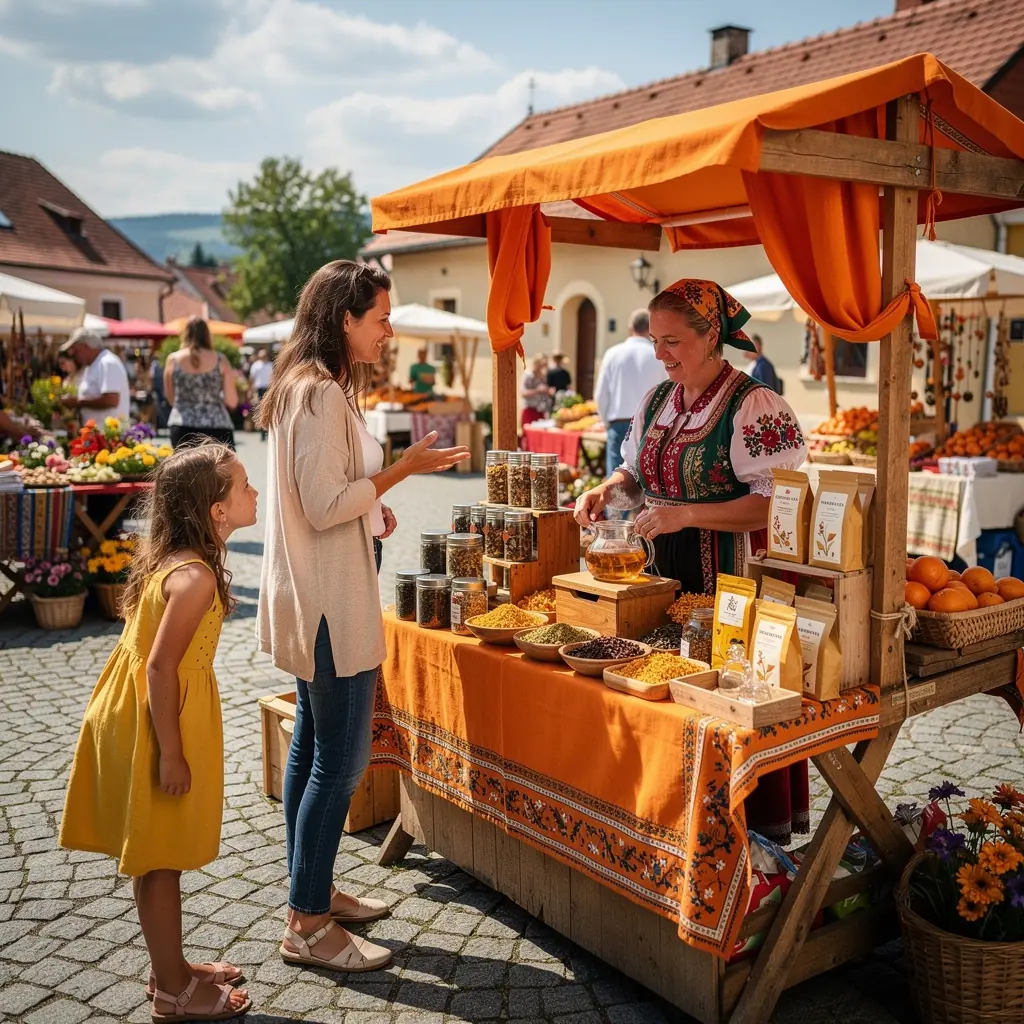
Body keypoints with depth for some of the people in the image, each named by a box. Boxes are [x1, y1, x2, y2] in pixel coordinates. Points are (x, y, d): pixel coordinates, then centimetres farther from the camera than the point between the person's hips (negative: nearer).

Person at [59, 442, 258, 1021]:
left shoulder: (173, 561, 6)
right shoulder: (194, 577, -24)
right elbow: (161, 667, -25)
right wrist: (170, 753, -20)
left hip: (139, 714, 10)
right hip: (159, 724, -10)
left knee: (155, 856, 19)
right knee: (161, 860, 5)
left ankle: (171, 968, 35)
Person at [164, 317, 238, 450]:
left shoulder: (173, 360, 3)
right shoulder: (220, 361, 0)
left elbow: (170, 398, 11)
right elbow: (232, 401, 0)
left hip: (183, 429, 1)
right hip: (217, 429, -1)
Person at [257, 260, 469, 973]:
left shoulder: (311, 387, 14)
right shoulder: (322, 393, -18)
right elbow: (324, 506, -22)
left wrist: (372, 508, 10)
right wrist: (405, 469, -16)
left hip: (314, 600, 11)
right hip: (331, 604, -11)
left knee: (313, 748, 17)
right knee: (340, 761, -3)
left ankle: (312, 892, 31)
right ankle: (308, 927, 10)